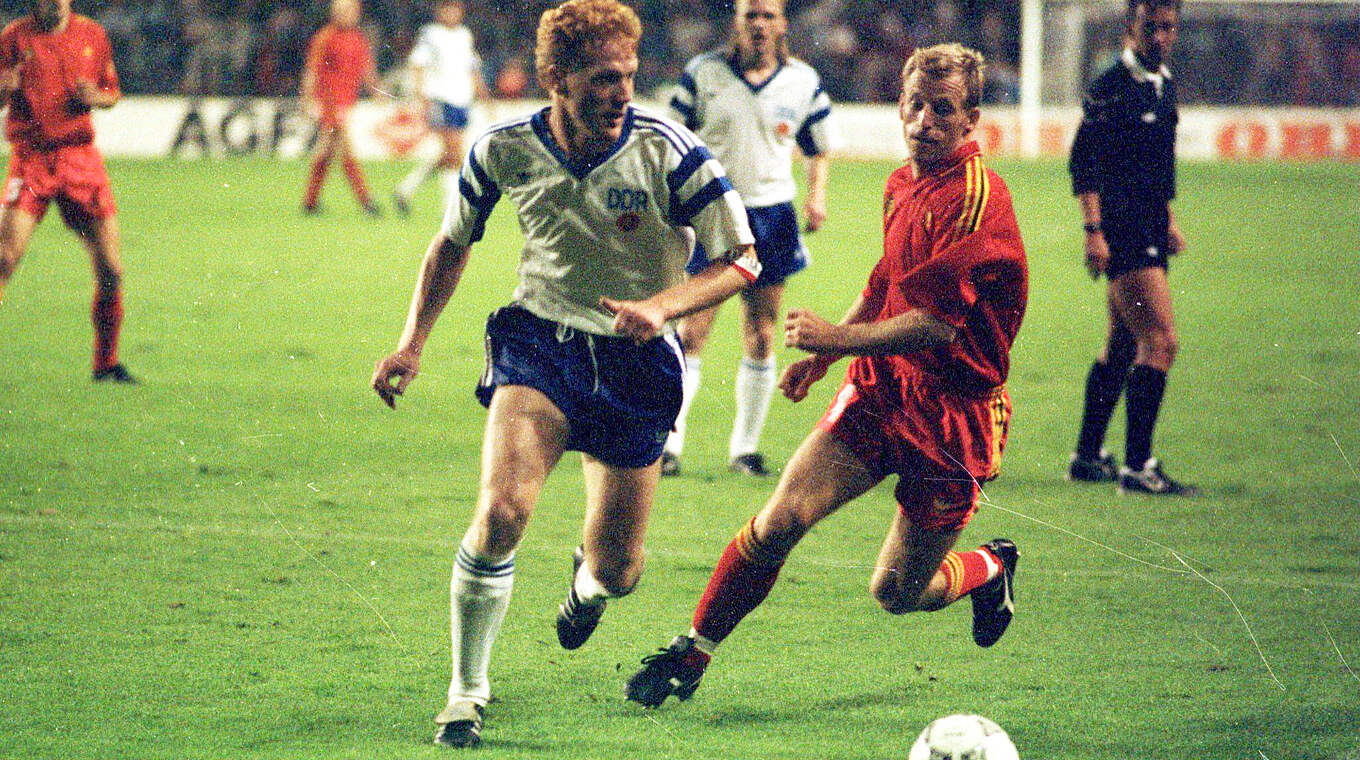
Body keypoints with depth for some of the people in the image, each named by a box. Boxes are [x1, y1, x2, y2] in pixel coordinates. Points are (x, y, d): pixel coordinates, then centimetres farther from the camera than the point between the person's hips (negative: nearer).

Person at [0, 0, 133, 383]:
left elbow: (112, 92, 20)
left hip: (81, 157, 3)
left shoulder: (93, 35, 8)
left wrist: (96, 97, -3)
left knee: (111, 270, -1)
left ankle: (106, 362, 15)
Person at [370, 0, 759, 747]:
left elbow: (742, 258, -9)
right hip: (538, 341, 0)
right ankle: (465, 691, -6)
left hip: (636, 360, 0)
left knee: (616, 571, 6)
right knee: (501, 511, -25)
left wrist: (663, 306, -24)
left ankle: (589, 579, 49)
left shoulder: (669, 152, -18)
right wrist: (413, 342, 3)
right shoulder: (504, 150, -10)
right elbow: (453, 242, 10)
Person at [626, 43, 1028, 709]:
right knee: (781, 518, -13)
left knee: (896, 593, 3)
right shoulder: (902, 185, 7)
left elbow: (939, 324, -26)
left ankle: (991, 567, 36)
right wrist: (820, 357, 21)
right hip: (880, 387, 6)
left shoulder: (976, 198, -20)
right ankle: (692, 654, 0)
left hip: (954, 415, -6)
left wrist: (838, 338, -26)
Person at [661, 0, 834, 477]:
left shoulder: (802, 81, 4)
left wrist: (817, 193, -2)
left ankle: (745, 447, 16)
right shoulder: (702, 73, -2)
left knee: (760, 338, 5)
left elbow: (818, 148, 15)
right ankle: (667, 443, -4)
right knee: (691, 334, -9)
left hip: (770, 212, 2)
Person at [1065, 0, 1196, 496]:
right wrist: (1093, 229, -22)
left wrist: (1168, 220, 25)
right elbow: (1083, 162, -17)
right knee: (1160, 341, -15)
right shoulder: (1111, 88, -14)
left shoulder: (1164, 86, 14)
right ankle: (1137, 465, -14)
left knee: (1123, 344, 16)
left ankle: (1088, 457, 25)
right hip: (1122, 231, -10)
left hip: (1148, 229, 10)